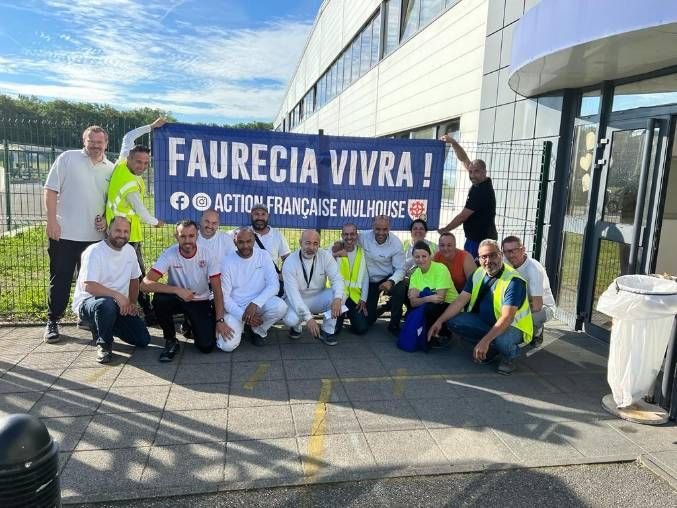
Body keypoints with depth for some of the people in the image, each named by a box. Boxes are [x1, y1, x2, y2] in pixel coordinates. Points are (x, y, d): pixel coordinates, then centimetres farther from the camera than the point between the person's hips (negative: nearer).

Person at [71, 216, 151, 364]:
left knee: (143, 340, -3)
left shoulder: (129, 250, 4)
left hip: (120, 304, 6)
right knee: (106, 304, -43)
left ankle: (104, 327, 21)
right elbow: (88, 286, -29)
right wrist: (117, 295, -34)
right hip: (88, 301, -6)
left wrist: (132, 303, 5)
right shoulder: (94, 251, -17)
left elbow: (134, 279, 16)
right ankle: (103, 344, -15)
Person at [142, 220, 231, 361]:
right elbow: (145, 284, -28)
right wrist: (177, 290, -37)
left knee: (207, 346, -17)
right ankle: (170, 341, -9)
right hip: (177, 299, 0)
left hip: (201, 302, 0)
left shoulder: (207, 255, -14)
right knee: (159, 298, -34)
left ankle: (190, 325, 20)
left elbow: (217, 290, -12)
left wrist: (220, 320, -20)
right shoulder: (169, 255, -18)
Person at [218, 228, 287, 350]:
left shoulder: (263, 256, -4)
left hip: (259, 304, 2)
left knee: (280, 306, -30)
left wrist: (255, 303, -27)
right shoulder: (227, 262, -8)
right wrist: (243, 315, -22)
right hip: (236, 308, -1)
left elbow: (274, 285, -12)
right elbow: (224, 296, -9)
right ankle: (240, 326, 13)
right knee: (228, 345, -23)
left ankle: (259, 331, 1)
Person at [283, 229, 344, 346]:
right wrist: (308, 318, -35)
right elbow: (293, 293, -25)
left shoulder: (325, 256, -11)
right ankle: (296, 327, 7)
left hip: (318, 298, 3)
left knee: (339, 294, -27)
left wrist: (337, 298, -39)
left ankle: (327, 331, -7)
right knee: (290, 319, -34)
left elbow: (336, 278, -16)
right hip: (297, 301, -2)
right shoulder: (289, 263, -19)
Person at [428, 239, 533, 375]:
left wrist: (485, 341, -41)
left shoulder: (514, 281, -24)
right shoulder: (478, 274, -3)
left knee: (501, 339, -40)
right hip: (485, 322, 6)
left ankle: (509, 356, -1)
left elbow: (507, 318, -32)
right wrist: (440, 321, -16)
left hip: (512, 327, -6)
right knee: (453, 322, -14)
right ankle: (490, 347, 5)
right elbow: (461, 300, -5)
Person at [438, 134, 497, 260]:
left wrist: (444, 230, -5)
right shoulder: (479, 183, 6)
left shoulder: (481, 191, -20)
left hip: (478, 240, -10)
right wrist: (453, 142, 6)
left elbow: (462, 217, -16)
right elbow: (464, 159, 14)